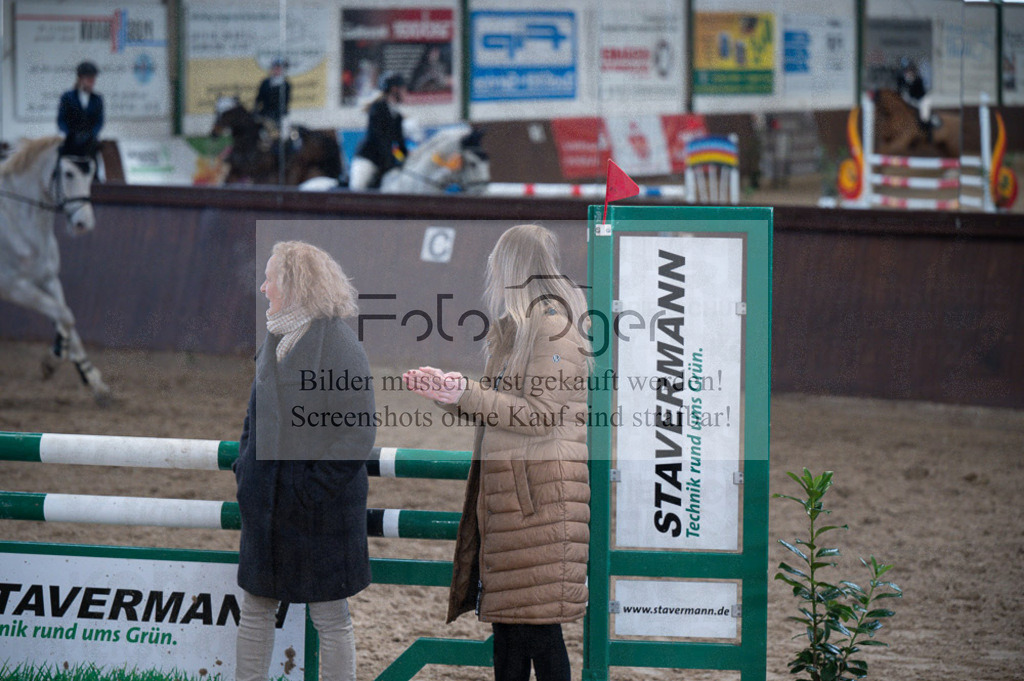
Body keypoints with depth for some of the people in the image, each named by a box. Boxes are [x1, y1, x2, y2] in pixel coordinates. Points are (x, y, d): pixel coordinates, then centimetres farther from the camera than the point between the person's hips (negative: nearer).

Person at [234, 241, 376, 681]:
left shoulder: (336, 343, -16)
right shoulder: (278, 337, 8)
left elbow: (357, 433, -17)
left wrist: (315, 486, -19)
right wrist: (245, 466, 10)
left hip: (319, 510, -8)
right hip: (268, 502, 8)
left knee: (330, 617, 3)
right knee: (255, 607, 13)